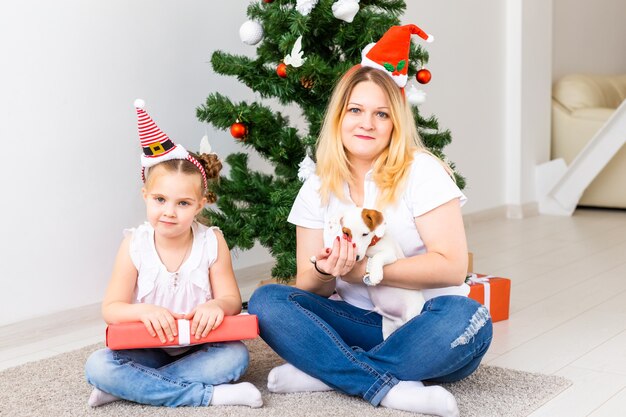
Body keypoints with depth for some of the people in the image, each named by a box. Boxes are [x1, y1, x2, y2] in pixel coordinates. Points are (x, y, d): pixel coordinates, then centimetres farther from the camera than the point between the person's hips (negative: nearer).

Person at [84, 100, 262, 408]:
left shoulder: (212, 242, -5)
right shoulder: (134, 245, -6)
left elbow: (232, 300, -4)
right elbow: (111, 309, -7)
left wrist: (216, 305, -29)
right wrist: (144, 310, -30)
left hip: (199, 347, 0)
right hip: (146, 347, 0)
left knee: (236, 356, -29)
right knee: (97, 366, -26)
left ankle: (134, 387, -22)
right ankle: (209, 394, -27)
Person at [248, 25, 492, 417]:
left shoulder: (422, 171, -7)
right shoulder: (317, 189, 5)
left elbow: (452, 266, -16)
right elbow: (308, 286, 3)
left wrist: (363, 268, -21)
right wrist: (325, 271, -22)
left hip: (422, 326, -3)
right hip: (360, 324, 3)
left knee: (466, 318, -36)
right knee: (266, 300, -19)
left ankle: (324, 371, -26)